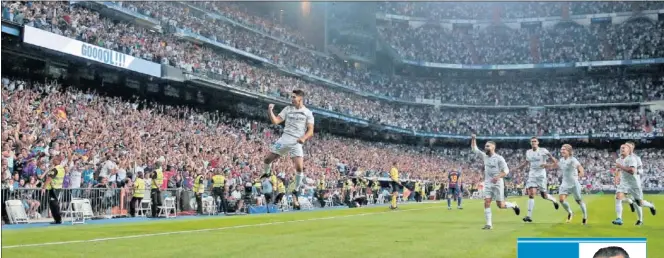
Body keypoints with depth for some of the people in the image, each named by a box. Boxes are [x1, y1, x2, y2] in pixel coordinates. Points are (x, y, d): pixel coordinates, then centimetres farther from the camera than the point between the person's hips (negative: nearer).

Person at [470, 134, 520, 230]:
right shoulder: (485, 156, 5)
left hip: (497, 184, -5)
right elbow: (474, 149, 11)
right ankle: (489, 224, -6)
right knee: (487, 203, -8)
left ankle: (514, 205, 30)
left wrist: (498, 177, -28)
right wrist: (473, 139, -4)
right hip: (488, 183, 5)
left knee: (500, 205, -1)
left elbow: (506, 170, -13)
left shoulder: (499, 158, -11)